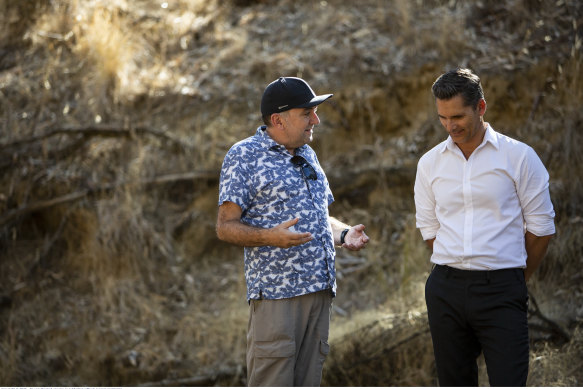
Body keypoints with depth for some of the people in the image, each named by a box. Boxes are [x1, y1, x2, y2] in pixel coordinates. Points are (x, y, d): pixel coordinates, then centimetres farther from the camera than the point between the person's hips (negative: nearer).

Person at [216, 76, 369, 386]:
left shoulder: (306, 154, 19)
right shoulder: (244, 156, -4)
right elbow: (226, 226, -9)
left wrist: (344, 234, 5)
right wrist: (271, 237, -27)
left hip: (319, 290, 8)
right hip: (276, 291, -7)